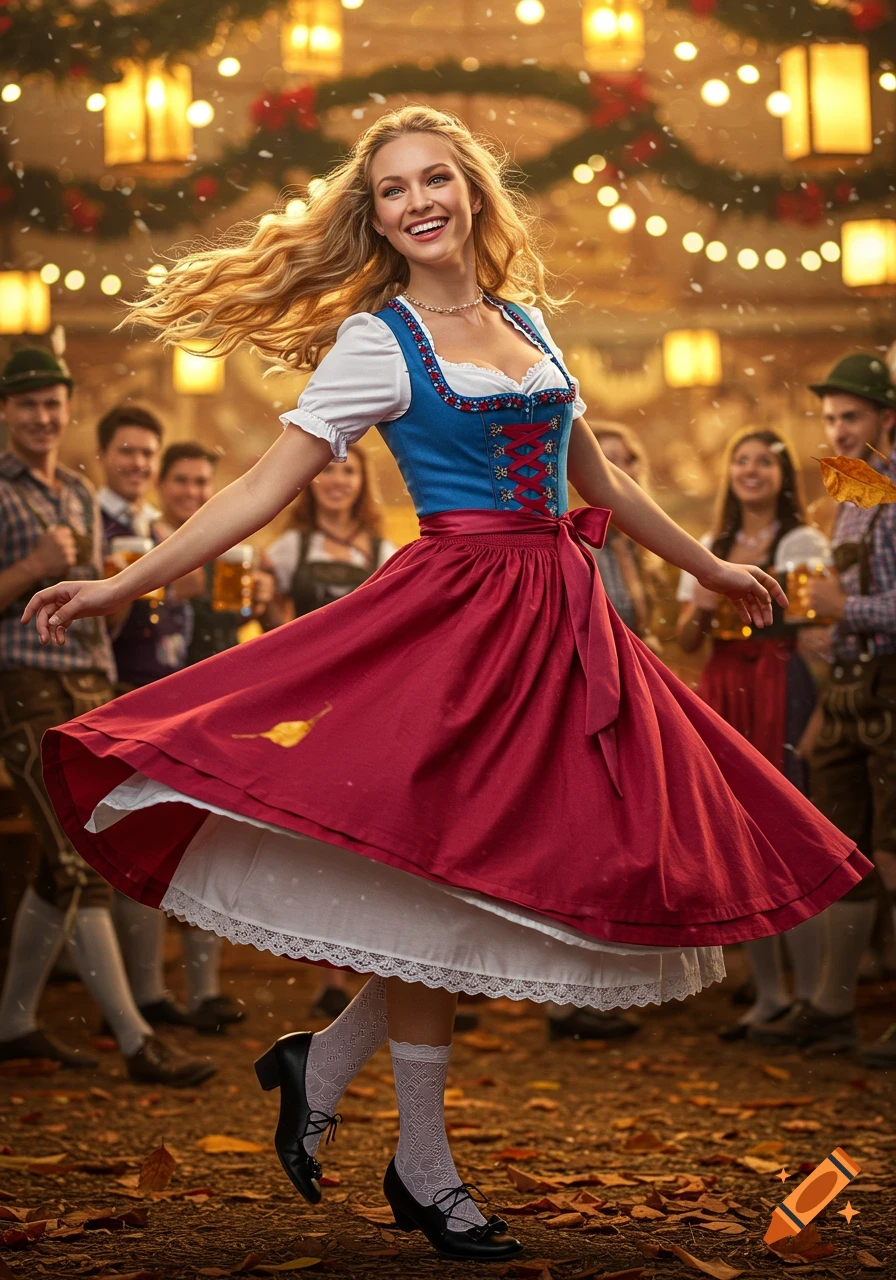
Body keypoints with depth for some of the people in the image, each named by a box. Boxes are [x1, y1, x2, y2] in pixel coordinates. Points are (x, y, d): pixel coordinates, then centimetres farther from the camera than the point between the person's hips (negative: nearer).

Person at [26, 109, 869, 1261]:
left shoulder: (526, 320, 14)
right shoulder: (375, 343, -2)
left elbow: (594, 479, 25)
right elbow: (264, 488, -6)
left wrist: (708, 566, 33)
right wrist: (120, 585, -13)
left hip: (560, 621, 6)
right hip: (454, 617, -6)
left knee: (523, 868, 4)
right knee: (439, 868, -4)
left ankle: (323, 1062, 21)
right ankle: (422, 1171, 11)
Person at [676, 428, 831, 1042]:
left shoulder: (804, 543, 0)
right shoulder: (711, 550, 17)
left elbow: (819, 638, -7)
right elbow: (688, 642, 18)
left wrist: (818, 720, -15)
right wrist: (700, 609, -5)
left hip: (784, 693, -6)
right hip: (722, 697, 6)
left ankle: (809, 997, -2)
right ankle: (769, 994, 15)